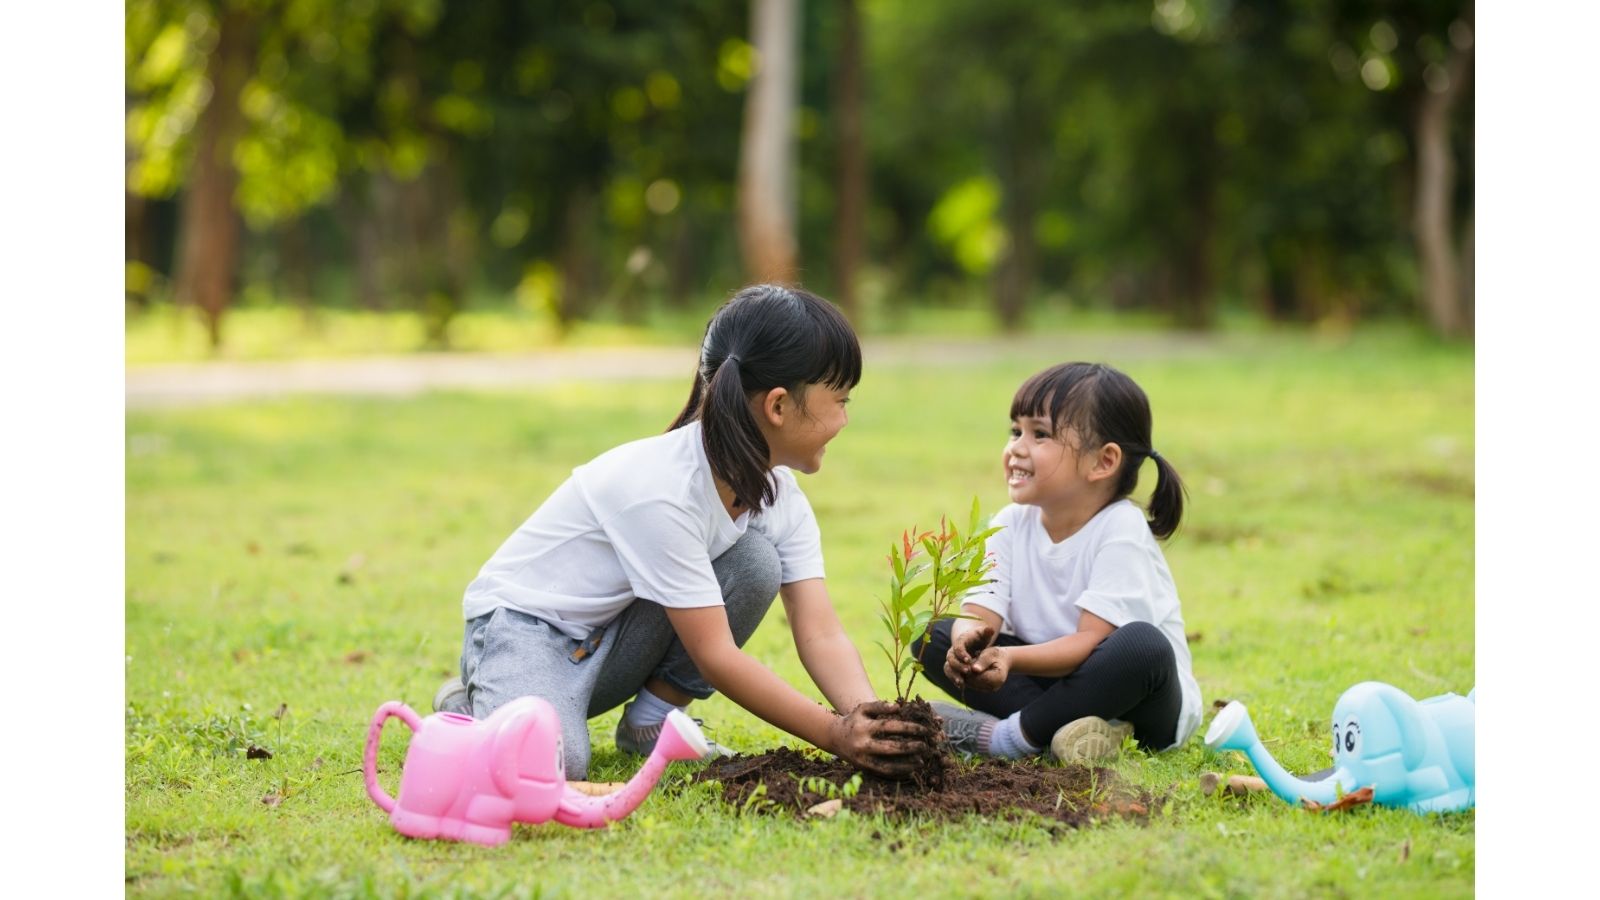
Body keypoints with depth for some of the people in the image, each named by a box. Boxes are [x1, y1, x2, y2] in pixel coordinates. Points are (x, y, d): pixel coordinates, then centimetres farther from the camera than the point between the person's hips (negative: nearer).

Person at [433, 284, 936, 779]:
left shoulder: (778, 493, -6)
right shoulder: (660, 490, -31)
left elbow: (820, 633, -12)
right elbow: (715, 657, -29)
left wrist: (865, 720, -32)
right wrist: (837, 736, -32)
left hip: (614, 637, 7)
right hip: (521, 623, -7)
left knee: (756, 562, -18)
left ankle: (652, 720, -3)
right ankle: (473, 707, -1)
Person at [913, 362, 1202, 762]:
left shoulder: (1120, 530, -18)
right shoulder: (1013, 525, 0)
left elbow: (1092, 639, -24)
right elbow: (980, 612, -10)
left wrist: (1011, 658, -40)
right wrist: (970, 637, -35)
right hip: (1050, 676, 5)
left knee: (1143, 645, -38)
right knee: (935, 636, -8)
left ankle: (1005, 736, -28)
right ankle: (1064, 726, -24)